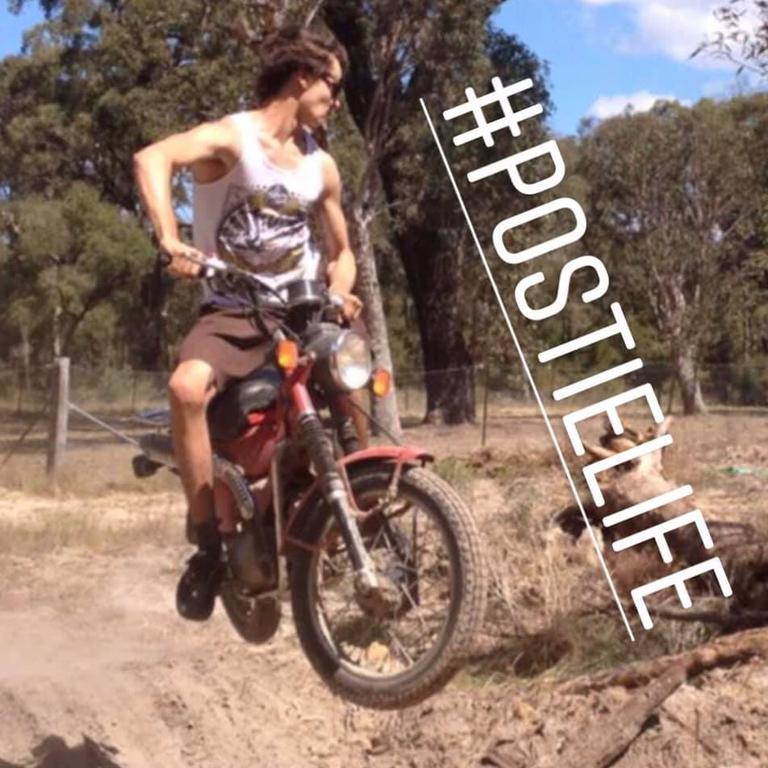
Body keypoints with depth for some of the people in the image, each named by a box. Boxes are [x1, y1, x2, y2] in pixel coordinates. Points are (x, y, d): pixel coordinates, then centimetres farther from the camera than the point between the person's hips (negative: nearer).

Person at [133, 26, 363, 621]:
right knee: (188, 386, -31)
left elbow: (340, 249, 21)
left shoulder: (322, 166, 10)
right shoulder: (233, 137, -9)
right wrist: (171, 241, -45)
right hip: (232, 312, -5)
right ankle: (208, 539, -21)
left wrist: (339, 292, -2)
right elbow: (153, 159, -29)